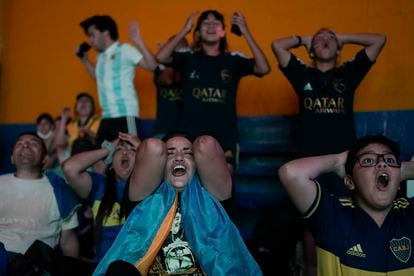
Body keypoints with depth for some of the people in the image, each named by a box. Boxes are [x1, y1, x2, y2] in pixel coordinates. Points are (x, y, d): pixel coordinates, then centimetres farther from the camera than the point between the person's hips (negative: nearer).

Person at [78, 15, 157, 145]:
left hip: (125, 116, -8)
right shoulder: (101, 56, 19)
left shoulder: (125, 50, -5)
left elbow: (152, 66, -15)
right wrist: (83, 58, 29)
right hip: (106, 118, 8)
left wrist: (138, 42, -22)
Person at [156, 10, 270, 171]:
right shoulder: (188, 58, 8)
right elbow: (160, 58, -8)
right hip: (190, 134, 0)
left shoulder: (233, 60, 7)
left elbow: (264, 69, -7)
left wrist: (246, 33, -9)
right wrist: (184, 30, -7)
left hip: (225, 136, 0)